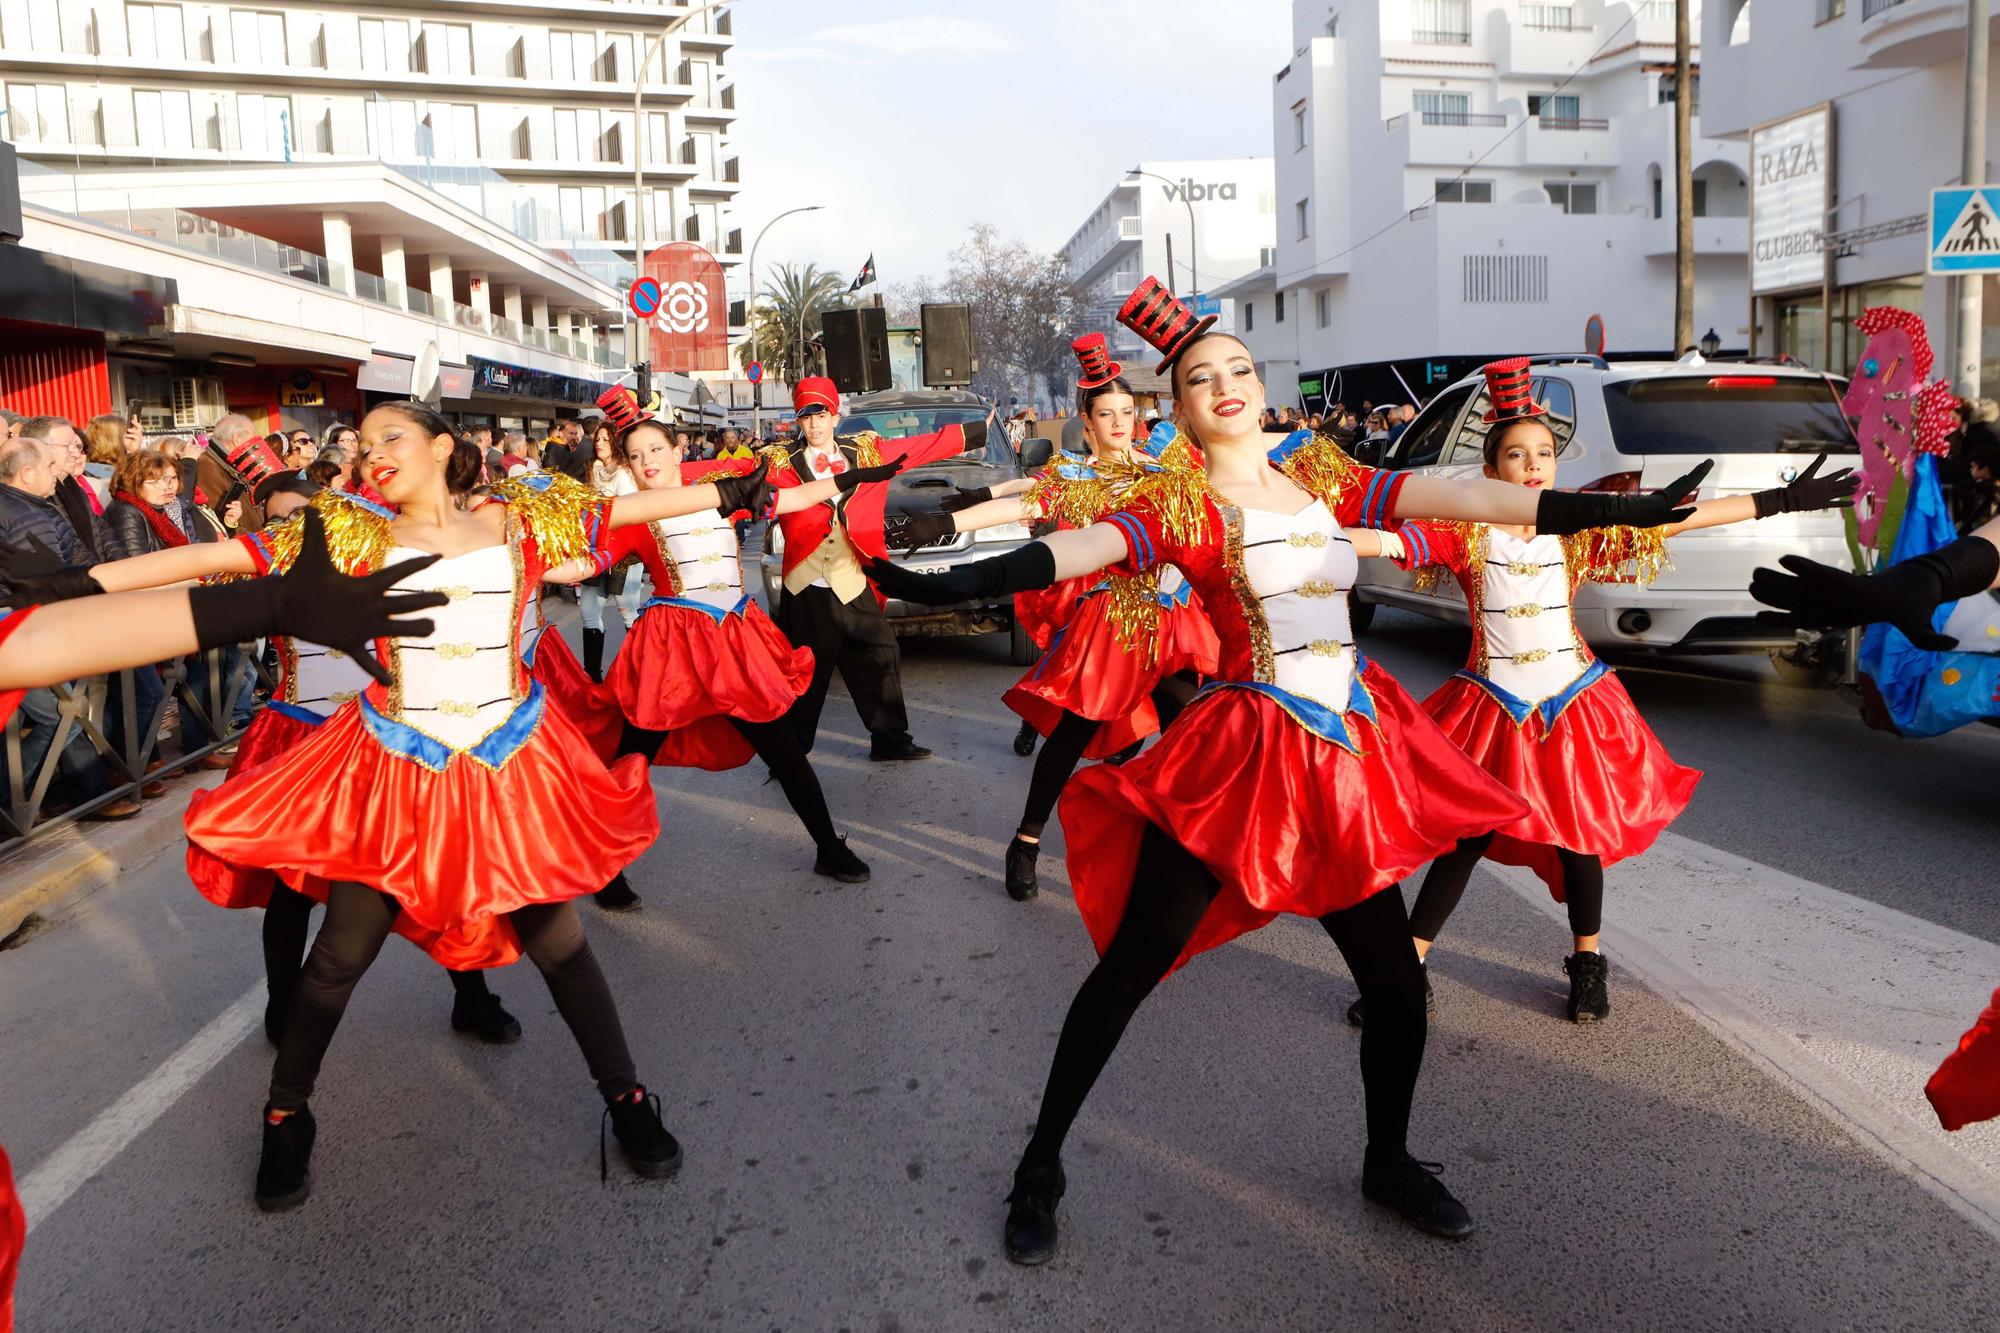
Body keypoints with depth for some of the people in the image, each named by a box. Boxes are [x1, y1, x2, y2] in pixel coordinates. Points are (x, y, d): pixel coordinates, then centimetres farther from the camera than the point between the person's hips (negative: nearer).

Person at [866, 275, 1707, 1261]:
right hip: (1240, 754, -5)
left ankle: (1389, 1162, 37)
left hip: (1350, 752, 5)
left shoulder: (1323, 476, 9)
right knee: (1131, 967, 0)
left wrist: (1634, 508, 3)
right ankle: (1041, 1167, 19)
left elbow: (1470, 497, 5)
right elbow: (1072, 550, -23)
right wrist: (943, 587, -40)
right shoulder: (1177, 505, -6)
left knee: (1395, 979, 11)